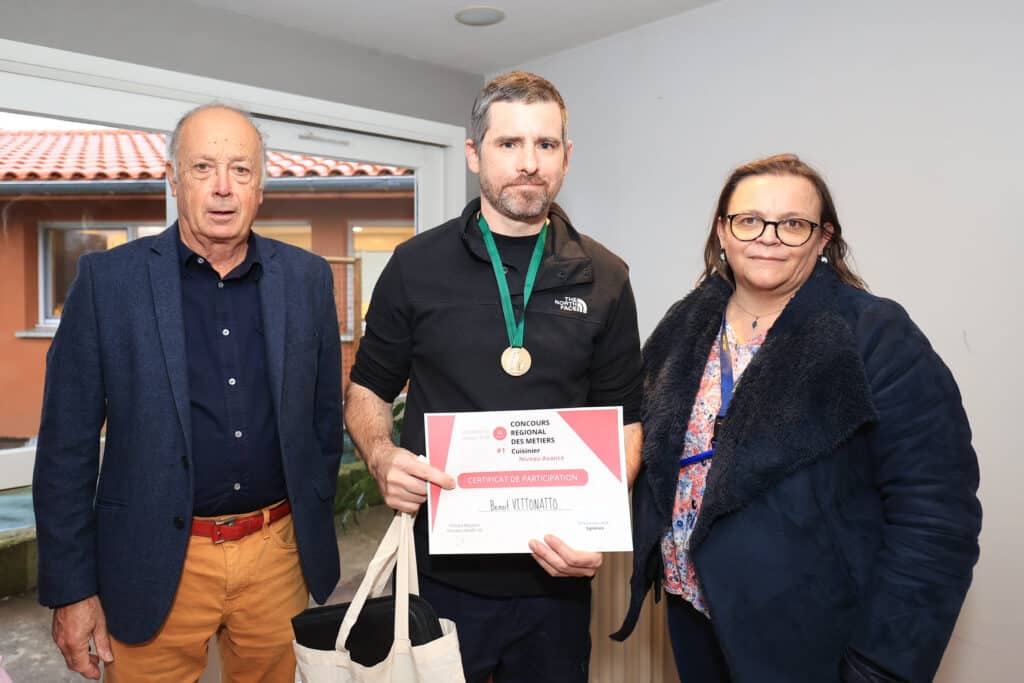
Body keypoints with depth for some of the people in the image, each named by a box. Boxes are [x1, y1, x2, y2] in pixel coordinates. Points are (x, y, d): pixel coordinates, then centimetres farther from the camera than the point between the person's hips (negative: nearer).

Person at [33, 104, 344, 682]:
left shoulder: (308, 278, 0)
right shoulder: (107, 279, -5)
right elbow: (67, 445, -3)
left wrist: (313, 535, 9)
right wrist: (71, 589, -3)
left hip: (279, 553, 2)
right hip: (155, 566, -1)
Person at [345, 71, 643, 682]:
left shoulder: (604, 280, 0)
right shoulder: (417, 265, -3)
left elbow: (624, 420, 4)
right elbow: (368, 389, 6)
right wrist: (382, 456, -15)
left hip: (557, 578, 2)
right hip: (440, 570, -1)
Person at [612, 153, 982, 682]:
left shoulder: (879, 339, -15)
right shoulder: (684, 328, 0)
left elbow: (934, 514, -16)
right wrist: (651, 562, 4)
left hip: (811, 639, -4)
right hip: (691, 611, 5)